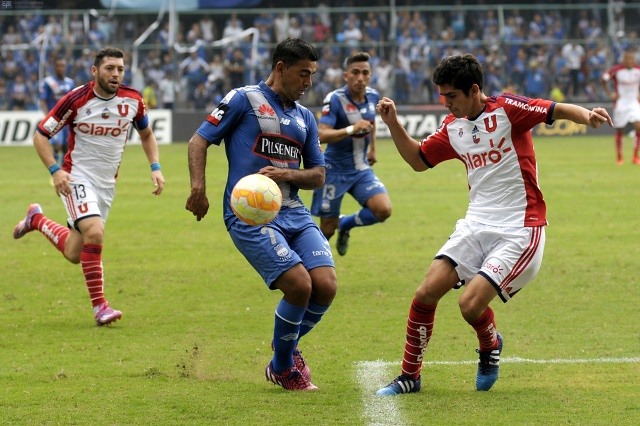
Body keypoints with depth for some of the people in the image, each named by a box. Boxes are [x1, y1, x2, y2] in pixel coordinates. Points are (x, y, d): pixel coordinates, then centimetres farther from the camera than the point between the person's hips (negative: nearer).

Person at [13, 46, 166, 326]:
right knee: (94, 232, -29)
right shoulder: (76, 100, -15)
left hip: (107, 184, 5)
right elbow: (40, 135, -7)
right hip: (77, 177, -5)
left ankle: (37, 220, 37)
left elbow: (147, 135, 15)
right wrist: (55, 170, -21)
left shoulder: (133, 100, -4)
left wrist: (155, 167, 0)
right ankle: (99, 305, -19)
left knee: (74, 254, 8)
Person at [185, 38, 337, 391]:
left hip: (294, 213, 6)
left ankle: (288, 347, 18)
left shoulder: (304, 117, 19)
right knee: (299, 284, -21)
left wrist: (286, 174, -4)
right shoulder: (244, 100, 1)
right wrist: (198, 188, -15)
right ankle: (283, 367, 5)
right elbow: (199, 140, 0)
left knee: (326, 286, -13)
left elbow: (318, 176, 18)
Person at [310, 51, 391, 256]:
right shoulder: (335, 99, -18)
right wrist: (351, 129, -40)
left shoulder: (372, 96, 0)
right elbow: (322, 135, -30)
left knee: (383, 210, -15)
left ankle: (346, 224, 15)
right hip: (335, 171, -5)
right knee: (327, 229, 1)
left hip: (362, 169, 5)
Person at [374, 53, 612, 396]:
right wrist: (393, 123, 9)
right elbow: (418, 159, 23)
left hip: (519, 232, -6)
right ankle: (409, 376, 7)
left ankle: (491, 347, 17)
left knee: (471, 305, -18)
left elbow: (557, 111, -19)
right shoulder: (452, 127, 10)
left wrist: (587, 116, -41)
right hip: (475, 226, 6)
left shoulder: (506, 109, -10)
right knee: (426, 294, -7)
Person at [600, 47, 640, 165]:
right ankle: (619, 157, 21)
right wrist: (610, 93, -9)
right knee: (619, 130, 4)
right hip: (621, 104, -2)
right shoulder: (616, 69, -14)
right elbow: (603, 79, -3)